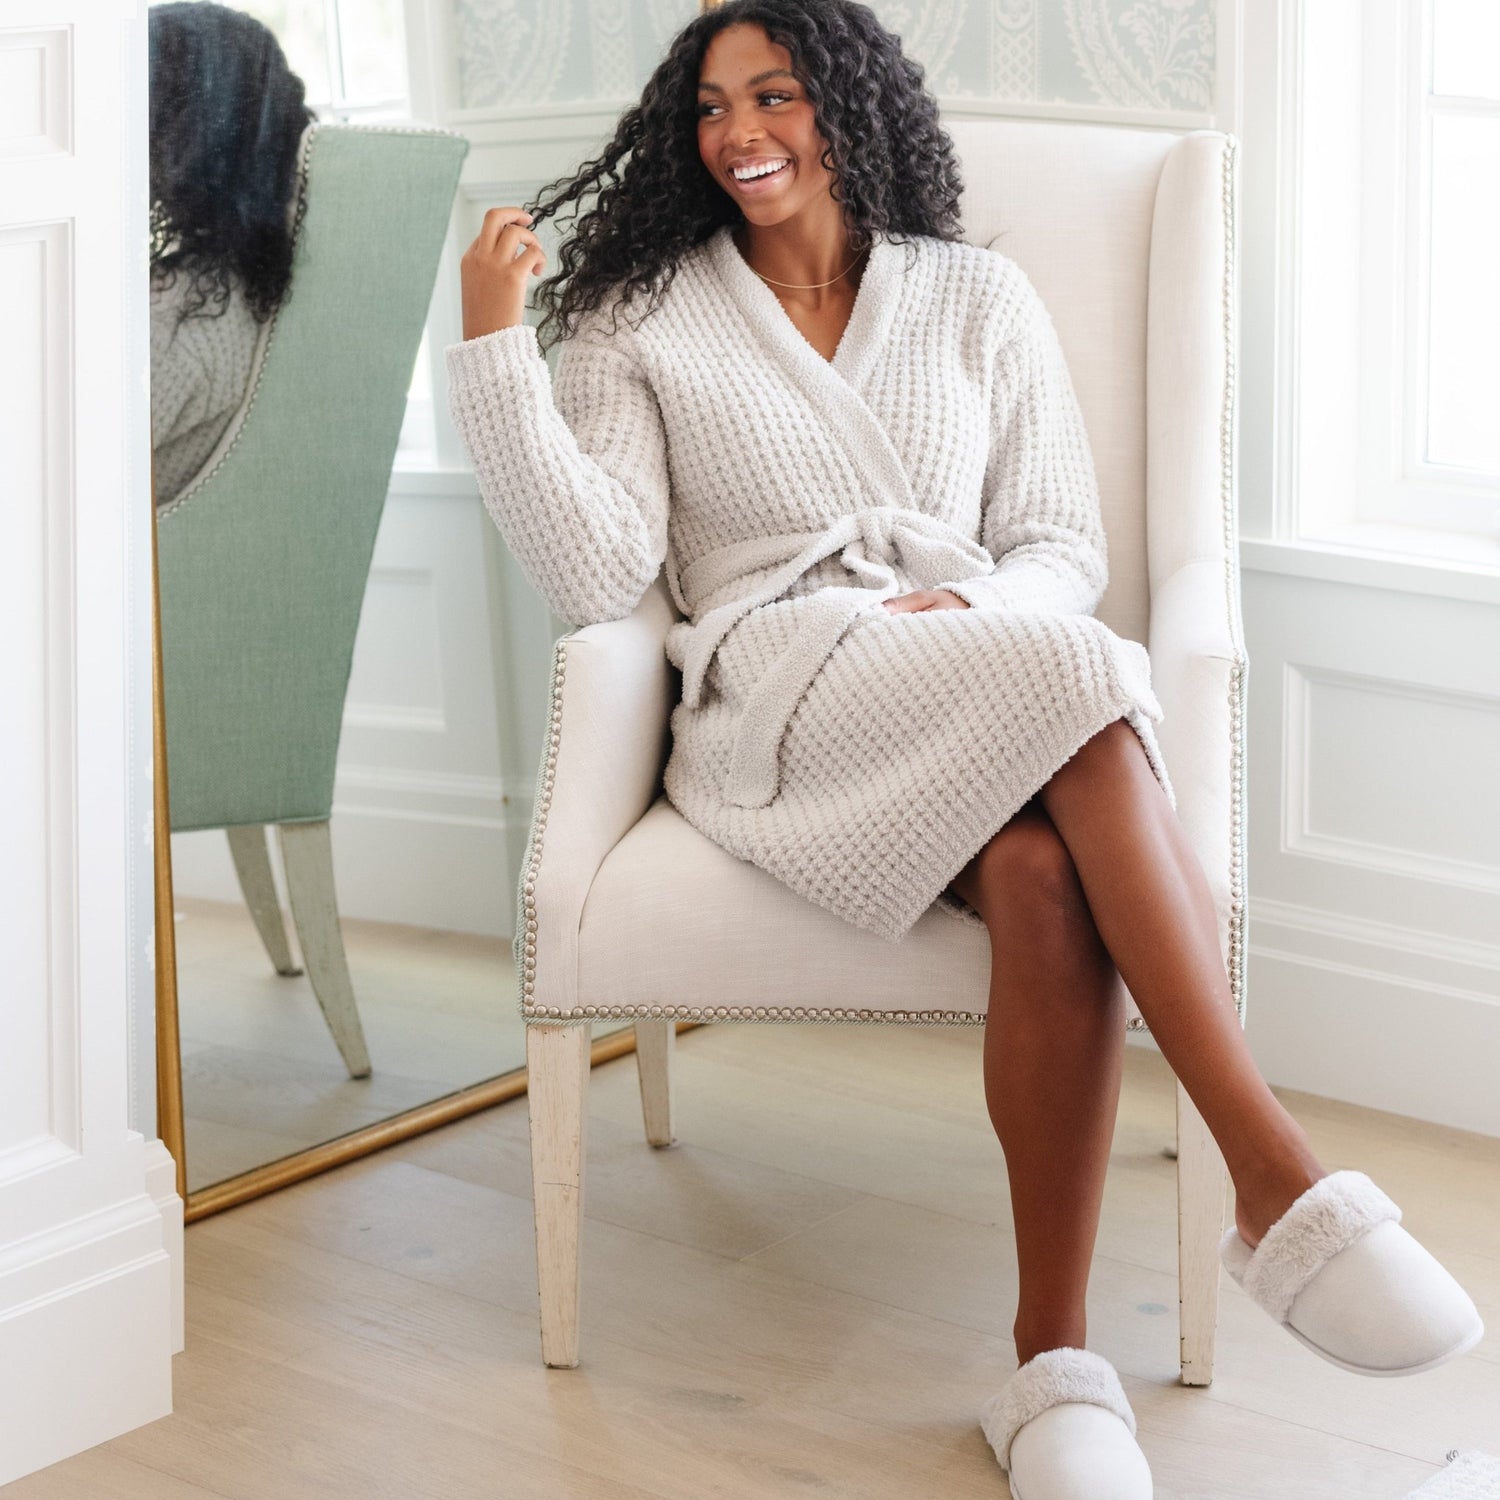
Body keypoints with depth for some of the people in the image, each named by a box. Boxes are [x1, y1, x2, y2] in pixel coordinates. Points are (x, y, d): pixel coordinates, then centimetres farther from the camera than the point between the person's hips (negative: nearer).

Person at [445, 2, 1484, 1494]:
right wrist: (494, 351, -7)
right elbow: (600, 574, 1)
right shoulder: (645, 323, 16)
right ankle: (1283, 1183, -42)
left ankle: (1053, 1360, -37)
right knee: (1076, 688, -37)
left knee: (1047, 878, -37)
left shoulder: (978, 297, 21)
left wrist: (979, 611, -9)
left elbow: (1062, 547, 15)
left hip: (994, 665, 3)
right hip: (783, 697, -2)